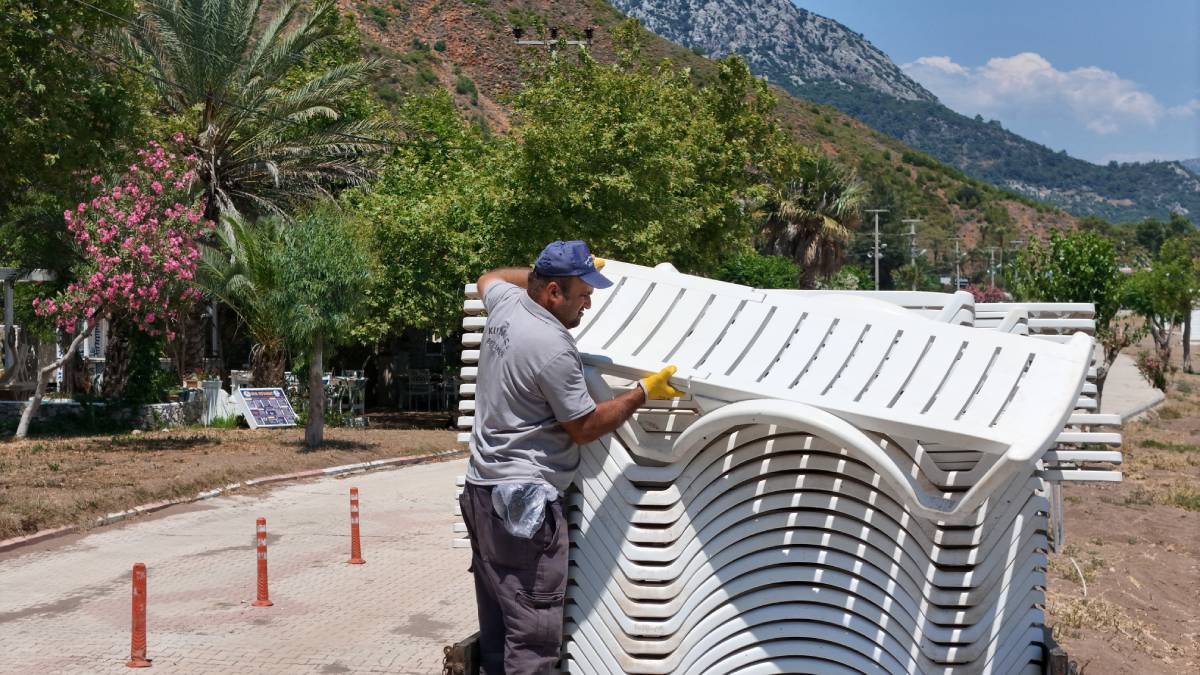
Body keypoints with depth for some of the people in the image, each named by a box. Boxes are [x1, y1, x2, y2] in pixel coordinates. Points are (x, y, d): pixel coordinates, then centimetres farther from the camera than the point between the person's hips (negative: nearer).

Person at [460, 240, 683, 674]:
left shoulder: (505, 304, 6)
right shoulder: (553, 347, -20)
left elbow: (490, 278, 32)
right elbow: (585, 428, -12)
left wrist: (559, 268, 31)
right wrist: (644, 393, -4)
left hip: (481, 489, 10)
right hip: (523, 499, -10)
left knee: (496, 628, 13)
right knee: (535, 637, -7)